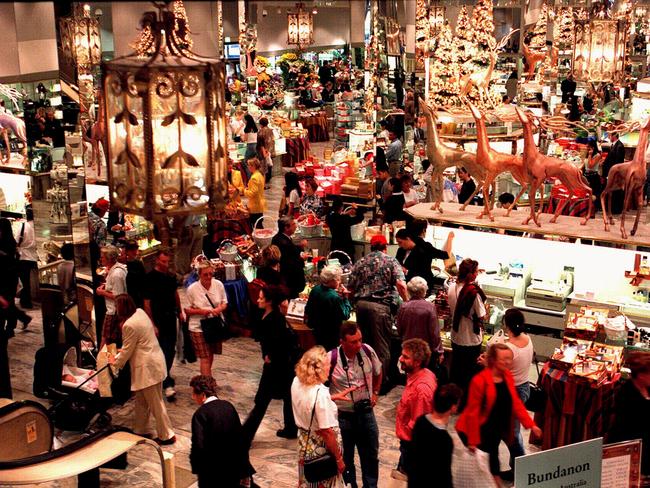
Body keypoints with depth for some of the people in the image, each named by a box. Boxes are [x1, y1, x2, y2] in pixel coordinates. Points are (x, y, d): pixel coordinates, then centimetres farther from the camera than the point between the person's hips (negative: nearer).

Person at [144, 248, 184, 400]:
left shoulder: (170, 276, 7)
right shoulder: (150, 277, -13)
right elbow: (146, 303, -14)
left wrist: (180, 312, 17)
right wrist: (152, 324, -17)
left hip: (171, 317, 7)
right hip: (159, 320, -7)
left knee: (171, 350, 14)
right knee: (163, 351, -8)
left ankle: (165, 375, 32)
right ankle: (167, 384, -8)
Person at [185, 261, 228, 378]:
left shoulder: (218, 284, -4)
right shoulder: (192, 289, -12)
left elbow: (224, 302, 8)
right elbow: (186, 310, -5)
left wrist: (219, 309, -14)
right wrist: (200, 311, -21)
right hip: (199, 328, -4)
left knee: (210, 356, 17)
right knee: (205, 359, -6)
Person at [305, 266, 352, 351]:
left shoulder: (315, 289, -8)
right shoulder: (335, 297, -31)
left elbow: (308, 311, 3)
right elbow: (345, 316, -19)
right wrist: (345, 298, -15)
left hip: (317, 331, 7)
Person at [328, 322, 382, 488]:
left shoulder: (368, 351, -12)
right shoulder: (331, 358, -24)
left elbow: (377, 372, 10)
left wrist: (375, 393, 8)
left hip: (366, 411, 4)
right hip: (343, 415, -3)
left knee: (371, 454, 18)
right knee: (345, 457, 14)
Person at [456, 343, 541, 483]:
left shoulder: (507, 376, -1)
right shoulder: (479, 381, -22)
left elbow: (516, 403, 3)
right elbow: (473, 412, -18)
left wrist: (531, 425, -6)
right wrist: (472, 441, -16)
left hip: (496, 432, 6)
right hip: (478, 431, -6)